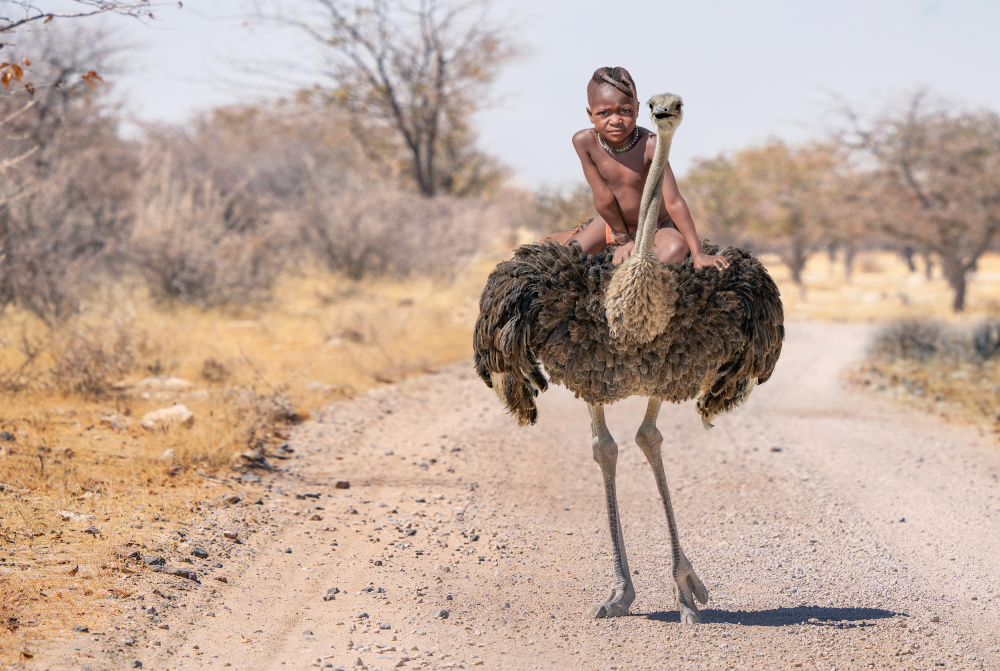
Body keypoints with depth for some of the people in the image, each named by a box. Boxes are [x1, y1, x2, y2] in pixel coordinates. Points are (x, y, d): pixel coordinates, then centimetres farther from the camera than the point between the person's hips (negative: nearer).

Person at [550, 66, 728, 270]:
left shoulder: (650, 144, -32)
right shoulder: (584, 142, -23)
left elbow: (674, 202, -32)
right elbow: (603, 198, -16)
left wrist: (698, 254, -33)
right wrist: (623, 237, -9)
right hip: (615, 221, 3)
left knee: (673, 252, -33)